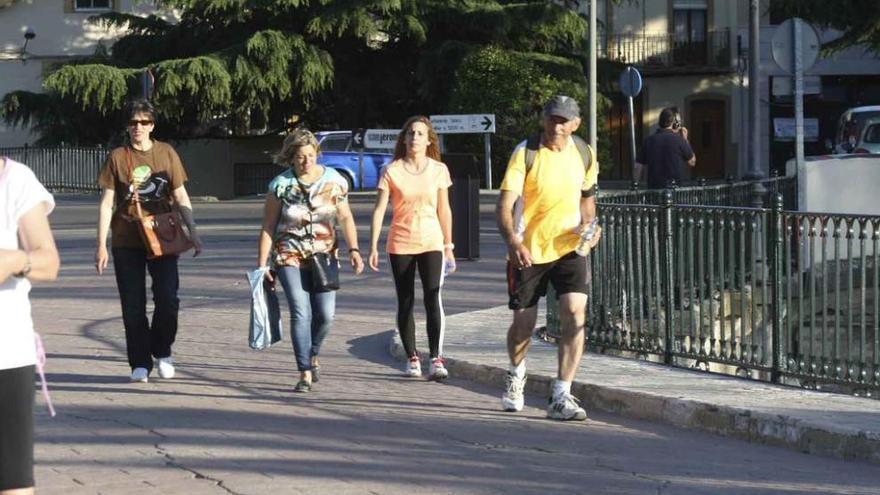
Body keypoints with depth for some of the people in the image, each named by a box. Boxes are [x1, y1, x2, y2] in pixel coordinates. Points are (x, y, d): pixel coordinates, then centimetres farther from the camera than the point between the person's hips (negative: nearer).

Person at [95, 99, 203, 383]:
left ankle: (162, 352, 15)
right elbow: (107, 203, 0)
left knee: (168, 299, -7)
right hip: (126, 242, 0)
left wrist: (192, 231, 0)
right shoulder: (118, 157, 0)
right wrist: (101, 245, -4)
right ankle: (140, 364, 11)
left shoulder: (166, 153, 3)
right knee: (133, 306, 2)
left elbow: (180, 196, 8)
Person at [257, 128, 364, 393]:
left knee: (326, 314, -3)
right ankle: (305, 373, -7)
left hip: (324, 255, 2)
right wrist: (262, 265, -4)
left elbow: (345, 217, 4)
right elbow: (268, 227, -2)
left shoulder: (334, 181, -1)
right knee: (301, 313, -12)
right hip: (289, 258, -2)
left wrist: (353, 249, -9)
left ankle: (312, 354, 28)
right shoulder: (280, 185, -6)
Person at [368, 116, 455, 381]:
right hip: (400, 244, 0)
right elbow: (379, 210, -4)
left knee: (433, 299, -15)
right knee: (405, 303, 6)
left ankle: (436, 359, -19)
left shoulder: (438, 170, 2)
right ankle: (412, 358, 17)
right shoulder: (392, 171, -3)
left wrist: (448, 246, 10)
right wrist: (373, 247, -9)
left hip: (431, 242, 0)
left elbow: (444, 210, 8)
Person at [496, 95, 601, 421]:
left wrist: (588, 224, 0)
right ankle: (516, 374, 42)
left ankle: (561, 397, -12)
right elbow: (504, 205, -20)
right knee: (523, 323, 7)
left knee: (575, 314, -16)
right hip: (528, 250, -2)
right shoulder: (525, 153, -12)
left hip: (569, 247, 2)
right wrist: (513, 242, -36)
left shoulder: (584, 153, 1)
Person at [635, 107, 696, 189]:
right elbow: (692, 162, 7)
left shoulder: (649, 140, 3)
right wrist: (685, 139, 13)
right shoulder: (678, 139, -7)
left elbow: (639, 166, 6)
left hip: (653, 188, 4)